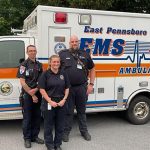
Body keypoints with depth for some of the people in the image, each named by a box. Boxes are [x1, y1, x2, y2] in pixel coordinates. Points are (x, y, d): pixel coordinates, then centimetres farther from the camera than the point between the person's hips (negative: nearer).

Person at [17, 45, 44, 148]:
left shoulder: (39, 65, 9)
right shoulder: (24, 64, -5)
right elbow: (22, 82, -10)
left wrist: (35, 90, -11)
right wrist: (32, 95, -12)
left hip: (38, 94, 5)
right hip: (27, 94, -5)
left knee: (37, 116, 10)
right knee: (27, 117, 3)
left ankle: (35, 136, 22)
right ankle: (27, 138, 14)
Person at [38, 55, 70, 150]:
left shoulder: (63, 74, 6)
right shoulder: (46, 74, -5)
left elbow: (67, 88, 8)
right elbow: (42, 89, -9)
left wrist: (64, 100, -6)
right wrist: (50, 101, -14)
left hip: (61, 103, 3)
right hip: (49, 103, -3)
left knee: (60, 125, 11)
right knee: (49, 125, 8)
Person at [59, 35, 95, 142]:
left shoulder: (85, 54, 7)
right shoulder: (62, 54, 0)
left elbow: (92, 69, 12)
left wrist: (91, 84, 4)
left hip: (82, 87, 2)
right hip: (67, 88, -2)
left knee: (82, 111, 16)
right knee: (68, 111, 8)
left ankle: (84, 131, 31)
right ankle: (66, 132, 23)